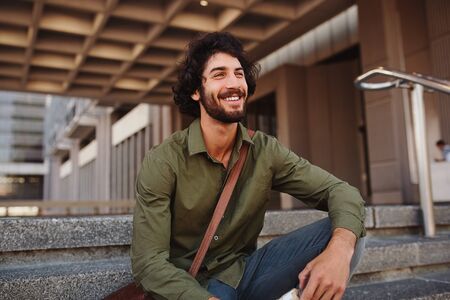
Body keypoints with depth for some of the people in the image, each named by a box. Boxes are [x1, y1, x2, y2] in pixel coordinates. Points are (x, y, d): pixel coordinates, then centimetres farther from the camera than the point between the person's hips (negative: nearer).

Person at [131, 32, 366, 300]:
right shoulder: (163, 162, -16)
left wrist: (340, 250, -33)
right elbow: (149, 262, -18)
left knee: (343, 234, -15)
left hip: (246, 270, 4)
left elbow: (341, 191, -10)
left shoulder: (266, 151, -6)